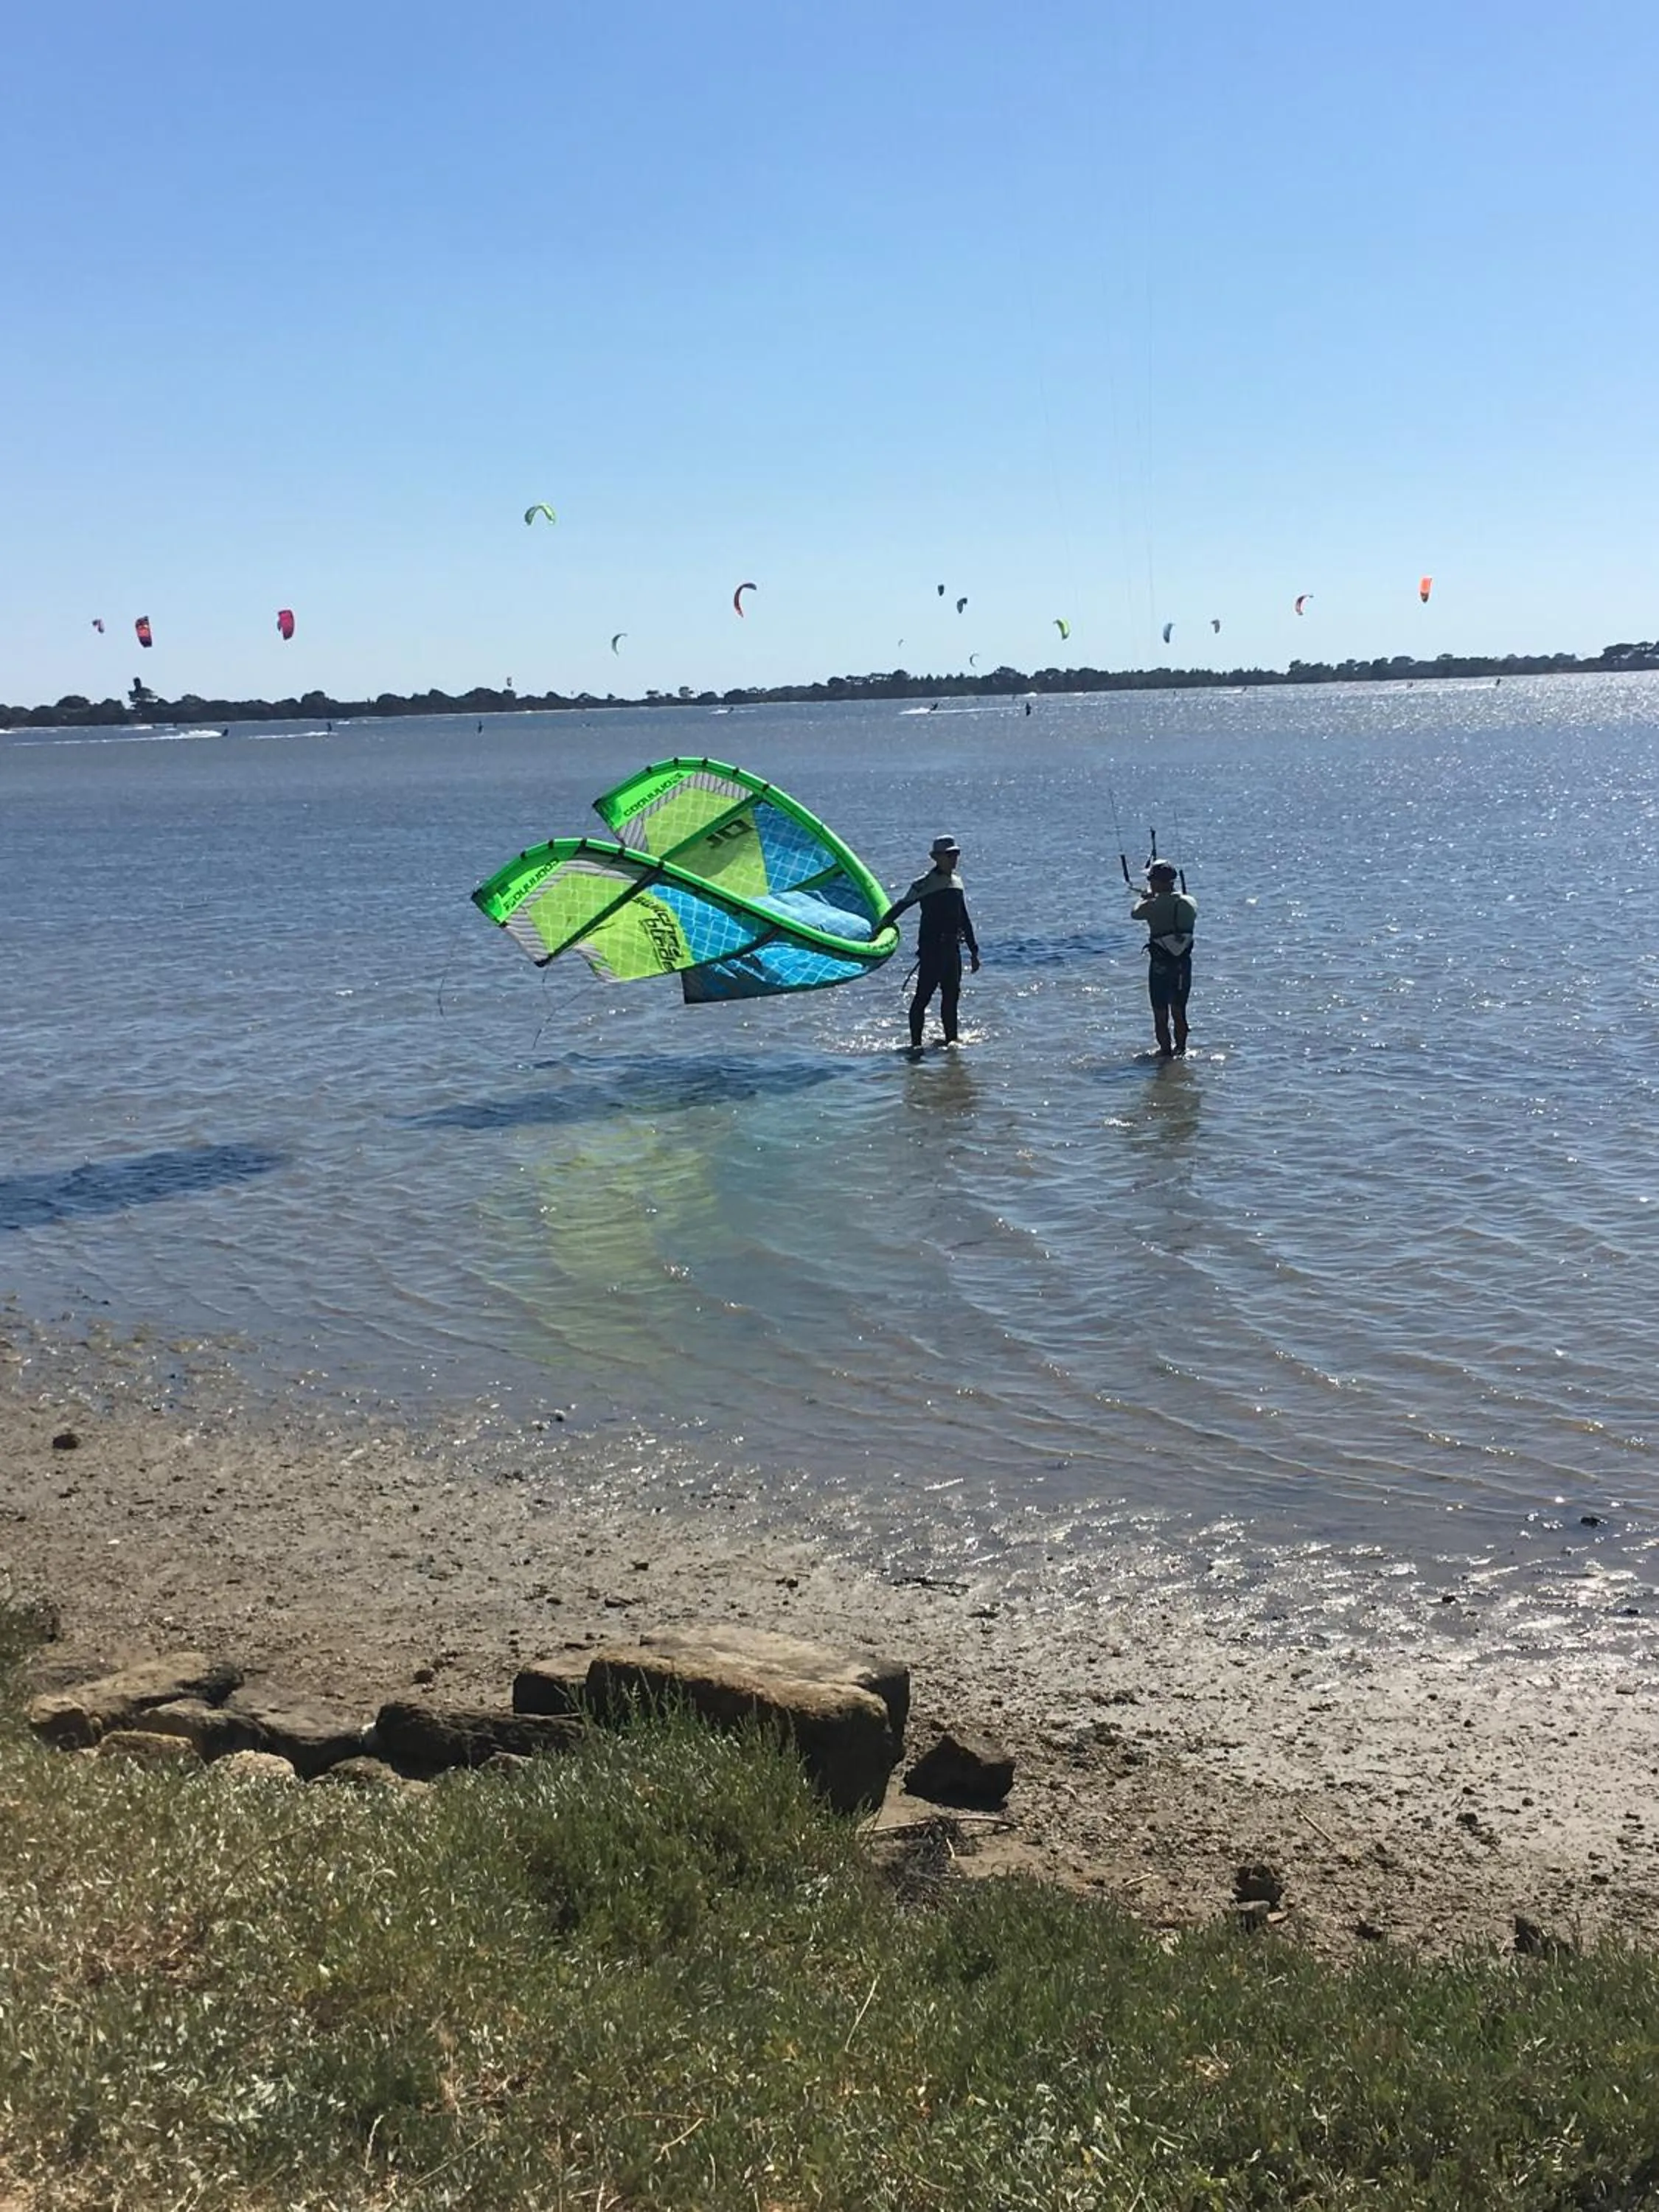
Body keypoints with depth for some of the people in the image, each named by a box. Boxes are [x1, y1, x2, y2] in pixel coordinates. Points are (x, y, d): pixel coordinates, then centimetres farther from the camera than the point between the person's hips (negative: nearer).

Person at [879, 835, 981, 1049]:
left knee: (951, 995, 11)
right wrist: (878, 930, -17)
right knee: (923, 995, -8)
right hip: (931, 947, -7)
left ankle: (951, 1039, 20)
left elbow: (964, 919, 21)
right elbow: (899, 907, -9)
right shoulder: (925, 884, -8)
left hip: (952, 947, 7)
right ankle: (915, 1042, -8)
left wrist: (973, 950, 21)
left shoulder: (957, 881, 14)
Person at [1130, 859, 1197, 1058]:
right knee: (1179, 1011, 19)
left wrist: (1147, 897, 20)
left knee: (1161, 1014, 5)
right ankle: (1180, 1048, 27)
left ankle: (1166, 1052, 7)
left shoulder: (1154, 906, -17)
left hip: (1160, 964, -5)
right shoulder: (1190, 903, -4)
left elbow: (1134, 914, 2)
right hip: (1184, 963, 5)